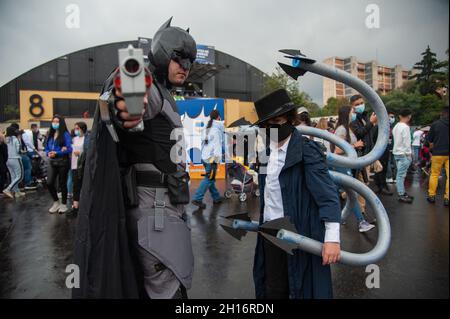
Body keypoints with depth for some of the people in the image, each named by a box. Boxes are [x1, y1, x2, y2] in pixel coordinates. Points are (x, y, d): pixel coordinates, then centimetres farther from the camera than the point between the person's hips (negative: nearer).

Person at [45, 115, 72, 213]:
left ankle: (64, 204, 22)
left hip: (63, 162, -5)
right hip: (52, 162, 5)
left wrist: (56, 153, -19)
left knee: (62, 184, 5)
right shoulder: (50, 134, 11)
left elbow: (69, 149, -14)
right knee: (49, 183, -3)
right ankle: (56, 202, 19)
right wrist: (48, 153, -8)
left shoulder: (65, 134, -7)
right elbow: (47, 148, 14)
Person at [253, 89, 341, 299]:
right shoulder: (267, 151, 6)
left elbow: (327, 193, -20)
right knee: (273, 290, 17)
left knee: (302, 288, 11)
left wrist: (332, 237, -26)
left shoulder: (307, 150, -13)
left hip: (298, 235, -6)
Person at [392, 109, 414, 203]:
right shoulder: (405, 127, -15)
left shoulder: (396, 126, 10)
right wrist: (409, 154, -10)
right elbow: (407, 142, -17)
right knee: (401, 175, -6)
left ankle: (402, 192, 23)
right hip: (403, 153, -9)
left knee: (400, 174, 15)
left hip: (396, 152, 9)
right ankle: (401, 195, -1)